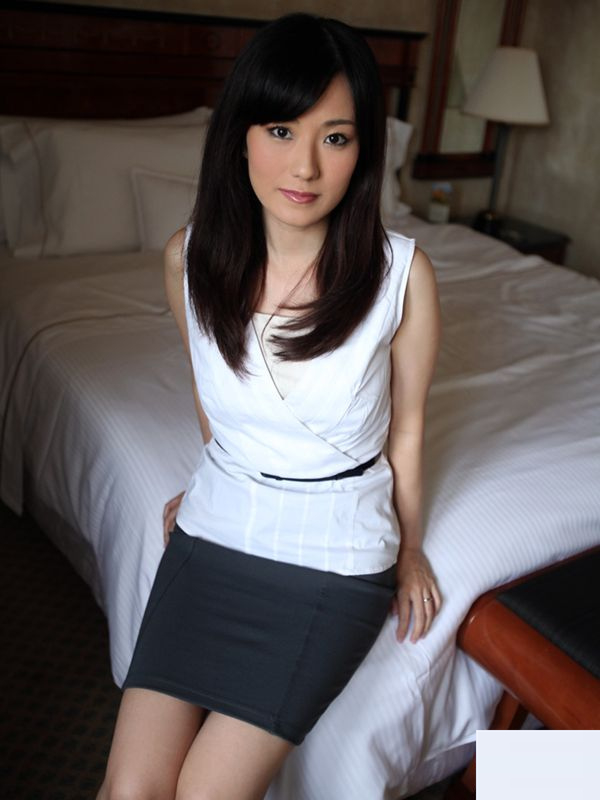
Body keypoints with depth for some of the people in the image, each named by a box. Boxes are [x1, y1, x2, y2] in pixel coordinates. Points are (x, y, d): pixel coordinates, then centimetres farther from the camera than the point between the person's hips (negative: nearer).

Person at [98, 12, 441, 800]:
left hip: (335, 560, -2)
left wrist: (410, 551, 10)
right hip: (212, 535, 3)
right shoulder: (190, 258, -8)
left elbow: (406, 430, -2)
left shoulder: (402, 273, -16)